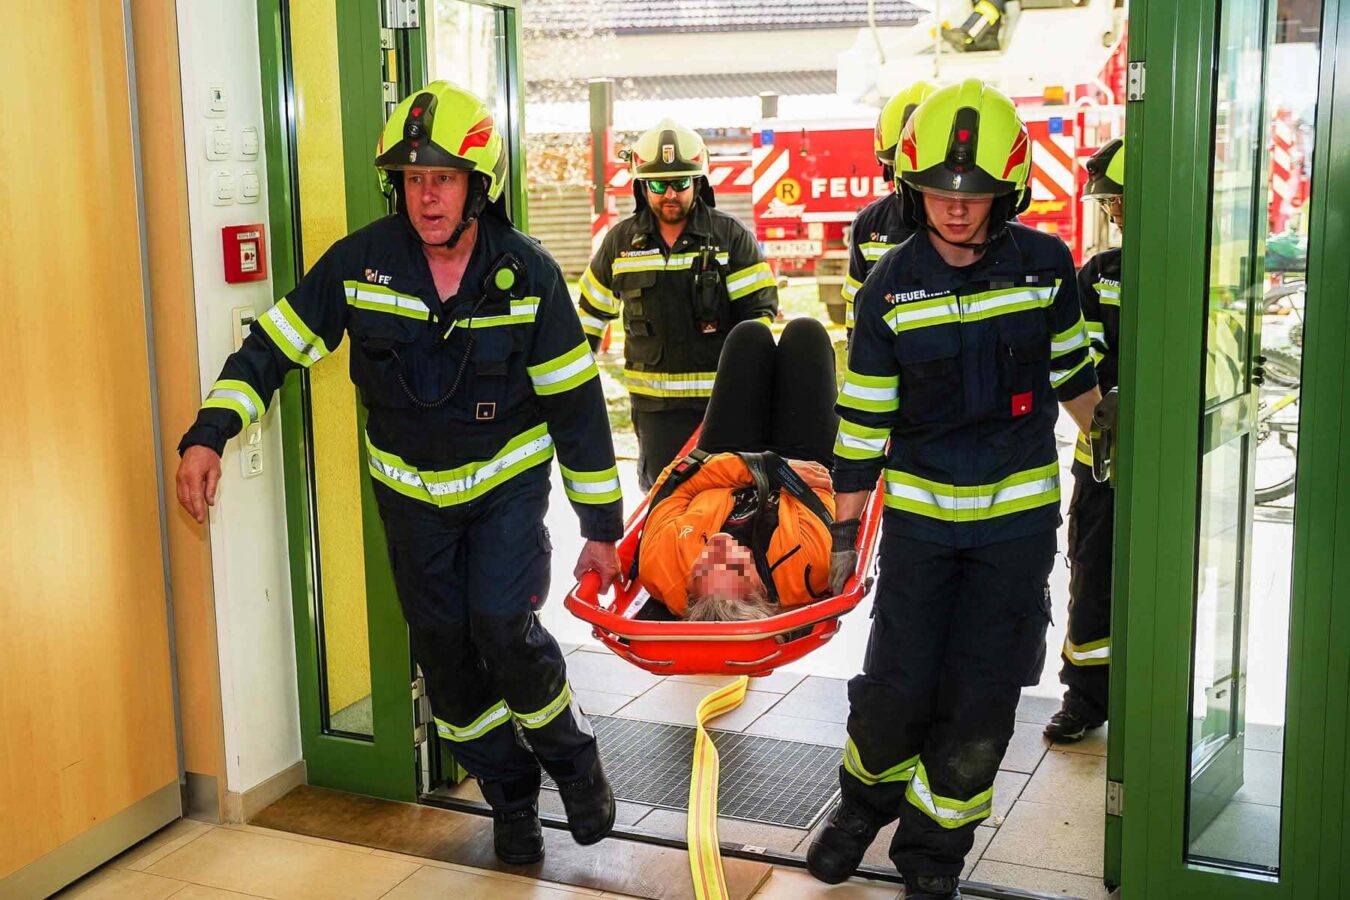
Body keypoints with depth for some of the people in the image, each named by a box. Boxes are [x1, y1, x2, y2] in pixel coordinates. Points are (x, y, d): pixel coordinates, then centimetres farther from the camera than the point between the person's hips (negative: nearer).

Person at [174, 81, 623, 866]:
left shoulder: (528, 273, -17)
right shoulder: (361, 261, -14)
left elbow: (577, 405, -11)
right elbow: (275, 345, -6)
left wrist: (602, 525, -8)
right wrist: (209, 435, -19)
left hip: (508, 478, -2)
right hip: (411, 491, 3)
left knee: (503, 628, -19)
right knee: (446, 653, 8)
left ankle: (573, 757, 10)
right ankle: (512, 795, 29)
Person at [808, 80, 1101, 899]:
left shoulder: (1047, 266, -5)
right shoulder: (892, 287, -7)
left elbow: (1073, 374, 12)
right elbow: (863, 421, -3)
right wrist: (844, 528, -2)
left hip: (1019, 516, 1)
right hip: (919, 515, 0)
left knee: (981, 700, 4)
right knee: (895, 685, 2)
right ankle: (865, 800, 33)